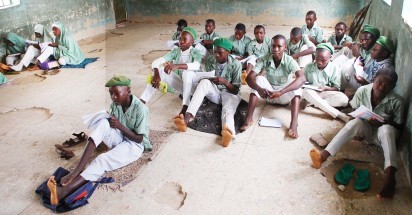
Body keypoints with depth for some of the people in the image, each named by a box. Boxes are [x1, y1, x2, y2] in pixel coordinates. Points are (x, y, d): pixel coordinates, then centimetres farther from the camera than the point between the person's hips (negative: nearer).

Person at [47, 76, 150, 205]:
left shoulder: (140, 109, -21)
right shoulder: (115, 103, -3)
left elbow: (139, 139, -18)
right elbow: (113, 125, 9)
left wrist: (120, 126, -24)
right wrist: (108, 123, -12)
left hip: (134, 145, -6)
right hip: (118, 139, 6)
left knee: (103, 160, -32)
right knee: (103, 123, -27)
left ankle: (64, 191, -44)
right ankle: (78, 170, -33)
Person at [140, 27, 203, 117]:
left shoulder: (195, 52, -15)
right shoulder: (176, 51, -4)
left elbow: (196, 66, -40)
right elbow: (156, 61, -14)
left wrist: (177, 66, -54)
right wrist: (156, 75, -35)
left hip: (192, 86, -4)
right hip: (180, 85, 5)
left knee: (187, 71, -36)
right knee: (160, 69, -17)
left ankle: (185, 107, -41)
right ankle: (141, 102, -24)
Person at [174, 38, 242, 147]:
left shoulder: (235, 64, -11)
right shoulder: (211, 60, -2)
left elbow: (236, 90, -11)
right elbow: (207, 78, 5)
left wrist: (225, 82, -29)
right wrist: (209, 80, -19)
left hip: (229, 93, -3)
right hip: (214, 92, 3)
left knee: (228, 109, -38)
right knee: (204, 82, -31)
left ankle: (228, 132, -75)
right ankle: (186, 118, -46)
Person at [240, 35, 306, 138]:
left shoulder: (289, 61, -22)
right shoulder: (264, 59, -17)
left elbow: (302, 78, -39)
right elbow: (249, 77, -25)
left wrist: (280, 92, -52)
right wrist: (259, 89, -48)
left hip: (285, 96, -1)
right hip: (269, 93, 1)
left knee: (296, 85, -30)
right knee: (259, 79, -26)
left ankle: (294, 123, -41)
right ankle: (249, 118, -31)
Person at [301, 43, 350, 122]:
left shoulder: (335, 68, -5)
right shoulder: (309, 67, -2)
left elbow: (337, 88, -3)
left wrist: (326, 88, -24)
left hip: (326, 93, 0)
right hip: (311, 92, 0)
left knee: (344, 99, -29)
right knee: (306, 92, -39)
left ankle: (313, 102, -24)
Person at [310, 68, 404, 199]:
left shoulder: (397, 101, -19)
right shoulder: (362, 91, -14)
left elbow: (399, 126, -7)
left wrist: (384, 122, -26)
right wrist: (357, 130, -13)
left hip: (383, 132, -1)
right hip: (365, 129, 2)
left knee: (386, 129, -37)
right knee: (355, 122, -32)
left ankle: (389, 177, -53)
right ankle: (324, 155, -47)